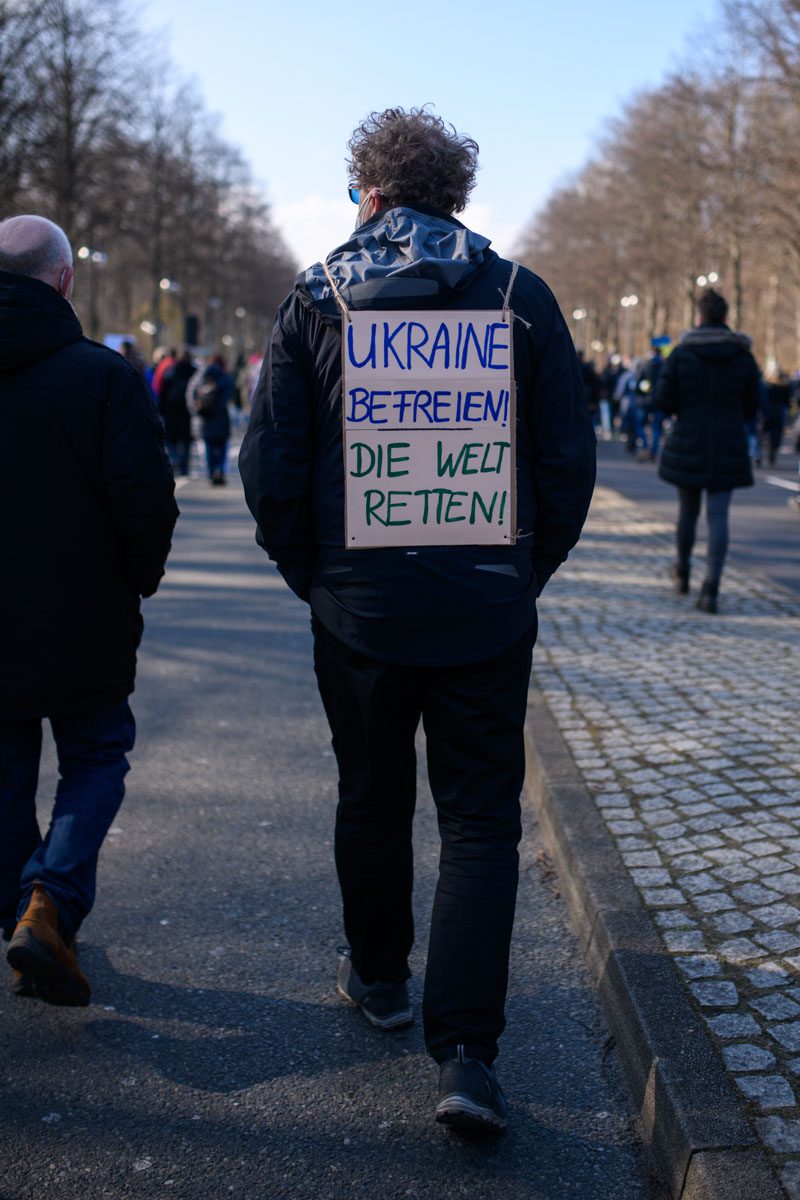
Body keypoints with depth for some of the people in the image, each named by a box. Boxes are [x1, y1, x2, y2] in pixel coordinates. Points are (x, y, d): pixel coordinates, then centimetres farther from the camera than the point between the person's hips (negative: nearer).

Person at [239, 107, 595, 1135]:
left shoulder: (313, 300, -2)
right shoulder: (519, 296, -1)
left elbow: (269, 466, -4)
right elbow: (568, 459, -2)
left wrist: (310, 571, 9)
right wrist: (527, 570, 9)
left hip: (359, 606, 1)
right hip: (488, 609, 0)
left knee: (371, 800, 19)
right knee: (480, 820, 6)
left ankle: (377, 978, 38)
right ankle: (465, 1051, -1)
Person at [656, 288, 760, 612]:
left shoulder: (681, 352, -5)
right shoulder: (744, 356, 1)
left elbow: (663, 400, -7)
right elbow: (751, 407, 5)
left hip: (688, 443, 0)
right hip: (728, 447, 0)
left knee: (688, 510, 18)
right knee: (718, 516, -3)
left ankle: (682, 573, 36)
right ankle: (710, 588, -15)